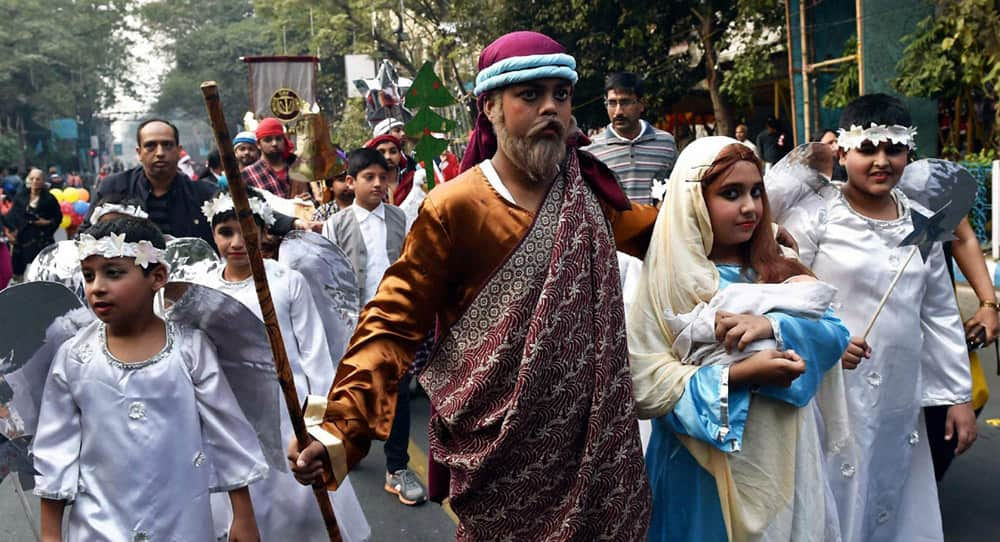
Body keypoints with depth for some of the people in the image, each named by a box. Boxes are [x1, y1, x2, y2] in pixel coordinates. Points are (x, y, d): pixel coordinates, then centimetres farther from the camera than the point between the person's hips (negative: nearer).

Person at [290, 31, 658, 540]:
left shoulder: (588, 188, 2)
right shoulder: (454, 208, -14)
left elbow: (650, 230, 23)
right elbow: (393, 325, -13)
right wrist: (341, 430, -21)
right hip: (498, 452, -4)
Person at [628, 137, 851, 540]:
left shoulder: (778, 271, 6)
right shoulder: (671, 280, -10)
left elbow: (835, 334, -5)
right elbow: (646, 383, -17)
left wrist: (772, 325, -23)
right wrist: (738, 374, -26)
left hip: (781, 459, 5)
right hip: (705, 467, -4)